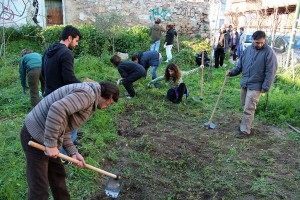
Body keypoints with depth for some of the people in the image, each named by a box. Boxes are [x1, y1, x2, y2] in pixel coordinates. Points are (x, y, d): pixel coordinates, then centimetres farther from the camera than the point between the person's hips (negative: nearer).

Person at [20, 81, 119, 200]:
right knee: (39, 190, -1)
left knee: (58, 176, 21)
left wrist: (73, 153, 6)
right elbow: (57, 109, -30)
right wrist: (51, 144, -24)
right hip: (35, 138, -10)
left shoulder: (90, 100, 16)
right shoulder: (87, 93, -16)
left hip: (46, 137, 10)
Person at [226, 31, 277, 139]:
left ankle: (245, 131, 6)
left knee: (248, 109, -6)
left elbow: (271, 71, -12)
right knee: (245, 106, 16)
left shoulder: (269, 52, -12)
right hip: (244, 83, 6)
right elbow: (240, 64, 13)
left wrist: (265, 87, -14)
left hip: (255, 86, -6)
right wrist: (232, 72, -3)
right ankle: (248, 126, 32)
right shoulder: (248, 49, 5)